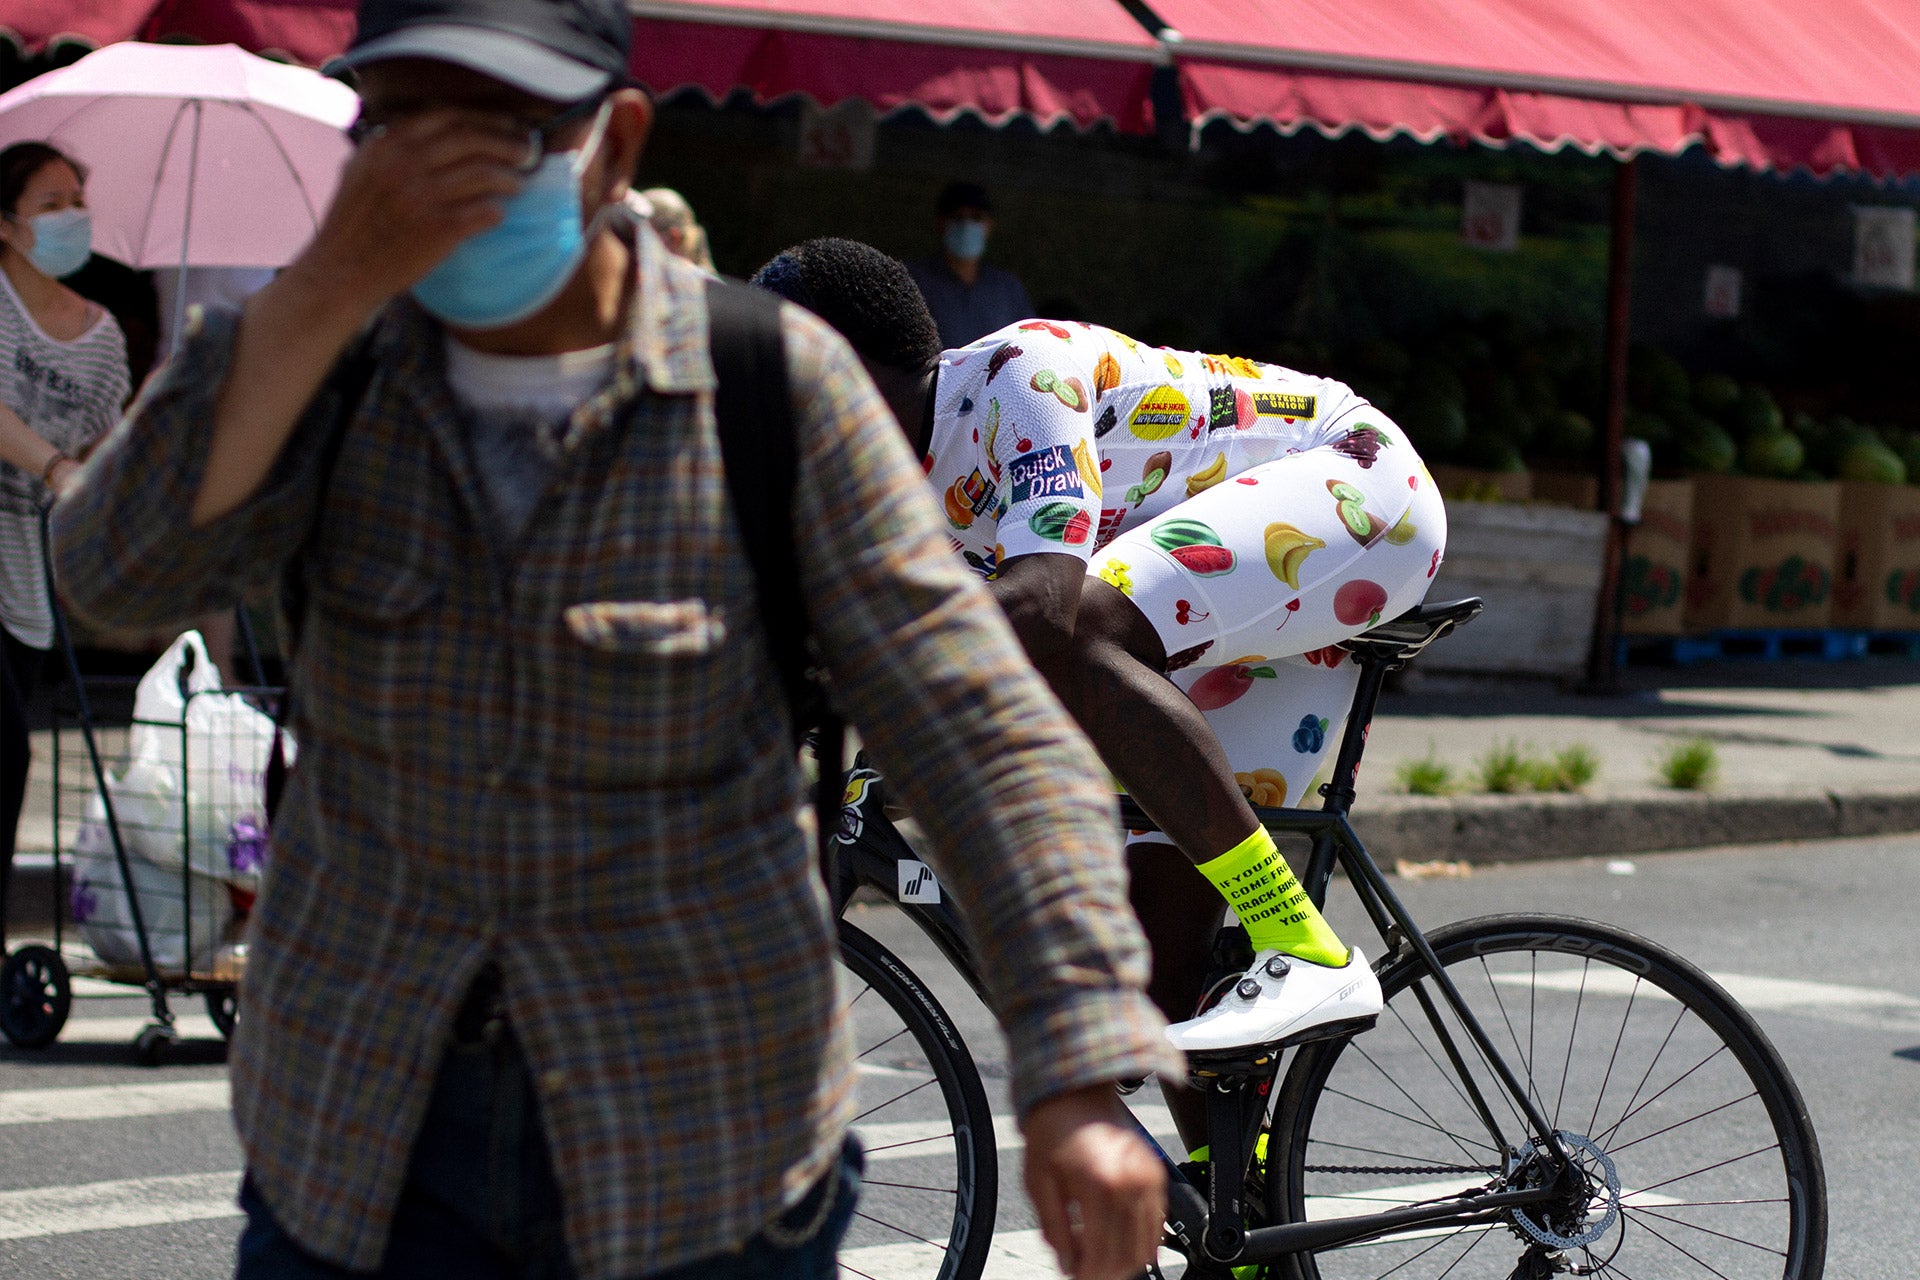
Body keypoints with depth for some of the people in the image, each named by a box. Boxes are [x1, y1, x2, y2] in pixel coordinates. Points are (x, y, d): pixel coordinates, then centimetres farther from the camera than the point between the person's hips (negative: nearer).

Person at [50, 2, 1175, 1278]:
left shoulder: (771, 383, -11)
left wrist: (1080, 1081, -25)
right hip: (362, 1140, 2)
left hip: (697, 1160, -2)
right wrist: (336, 278, -28)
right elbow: (121, 570, -18)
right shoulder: (338, 359, -2)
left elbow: (986, 739, -14)